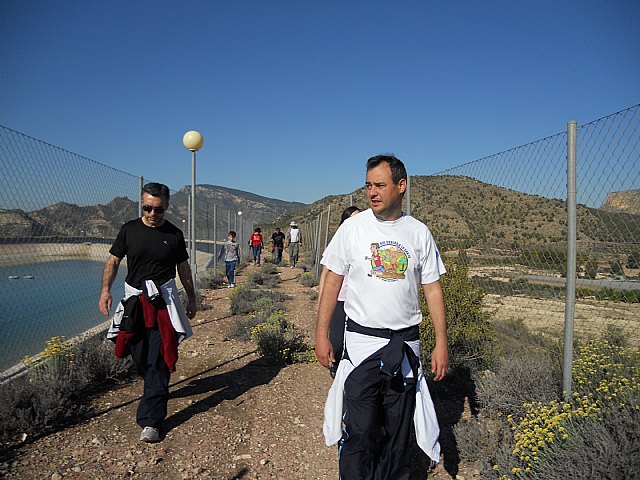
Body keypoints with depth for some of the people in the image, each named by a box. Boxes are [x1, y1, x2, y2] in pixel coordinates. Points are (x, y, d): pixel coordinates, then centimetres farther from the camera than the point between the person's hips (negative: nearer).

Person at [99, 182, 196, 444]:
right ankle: (156, 391, 42)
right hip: (134, 300, 2)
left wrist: (192, 299, 14)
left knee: (158, 361, -5)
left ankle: (150, 421, 1)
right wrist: (105, 290, -7)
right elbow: (113, 261, 7)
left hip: (163, 302, -2)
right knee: (139, 356, 10)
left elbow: (183, 268, 11)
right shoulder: (129, 229, 3)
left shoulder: (174, 234, 1)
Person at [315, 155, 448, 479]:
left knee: (400, 428, 13)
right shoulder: (353, 227, -2)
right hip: (361, 341, -2)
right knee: (360, 430, -1)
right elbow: (333, 280, 0)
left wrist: (441, 343, 2)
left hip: (405, 343, 2)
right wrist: (321, 334, -3)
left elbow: (432, 287, 6)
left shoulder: (419, 233, 2)